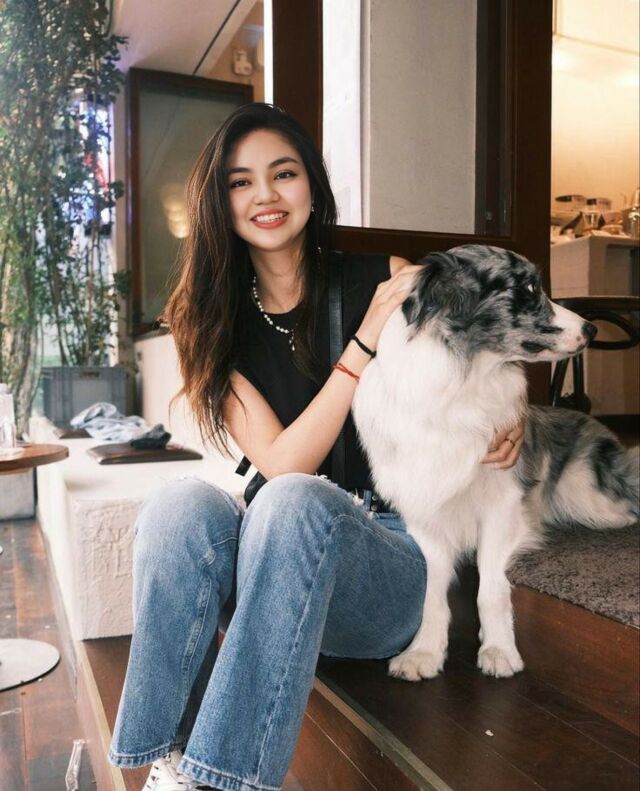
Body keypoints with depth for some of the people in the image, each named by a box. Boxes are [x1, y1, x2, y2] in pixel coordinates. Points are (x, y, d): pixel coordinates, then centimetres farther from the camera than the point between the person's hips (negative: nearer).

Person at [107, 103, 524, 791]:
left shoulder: (383, 280, -1)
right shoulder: (215, 323, 2)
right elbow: (282, 463, -11)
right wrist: (367, 338, -19)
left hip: (390, 557, -1)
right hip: (276, 557, 2)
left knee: (293, 503, -34)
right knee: (182, 504, -29)